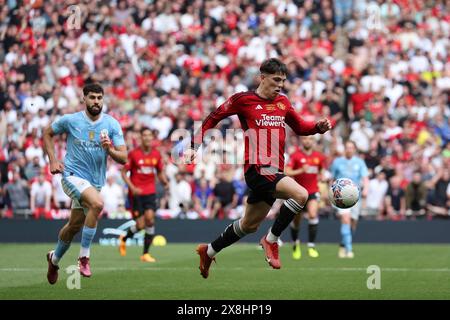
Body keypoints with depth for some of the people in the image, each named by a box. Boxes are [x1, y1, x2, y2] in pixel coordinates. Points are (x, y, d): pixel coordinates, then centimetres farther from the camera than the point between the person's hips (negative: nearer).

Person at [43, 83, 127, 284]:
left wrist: (110, 149, -27)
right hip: (72, 175, -4)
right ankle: (84, 256, -21)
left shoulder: (112, 124, -4)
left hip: (95, 182, 4)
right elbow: (47, 134, 9)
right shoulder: (70, 120, -8)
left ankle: (54, 259, 44)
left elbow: (123, 158, -7)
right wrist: (53, 161, -1)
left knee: (75, 226, 15)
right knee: (97, 203, -31)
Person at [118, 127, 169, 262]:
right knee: (140, 225, -8)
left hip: (150, 192, 3)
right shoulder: (133, 154, -7)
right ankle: (124, 238, 27)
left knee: (150, 218, -16)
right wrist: (132, 187, -16)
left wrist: (165, 182, -5)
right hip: (136, 193, -3)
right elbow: (124, 173, -3)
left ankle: (146, 253, -6)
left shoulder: (156, 154, 5)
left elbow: (160, 172, 17)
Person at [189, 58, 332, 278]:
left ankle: (209, 251, 38)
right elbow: (212, 119, 4)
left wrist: (319, 127, 6)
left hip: (274, 172, 8)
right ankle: (271, 240, -10)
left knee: (249, 225, 18)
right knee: (300, 194, -26)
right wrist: (194, 147, -4)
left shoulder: (282, 102, 13)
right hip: (257, 169, -8)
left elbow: (299, 127, 26)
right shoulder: (243, 100, -4)